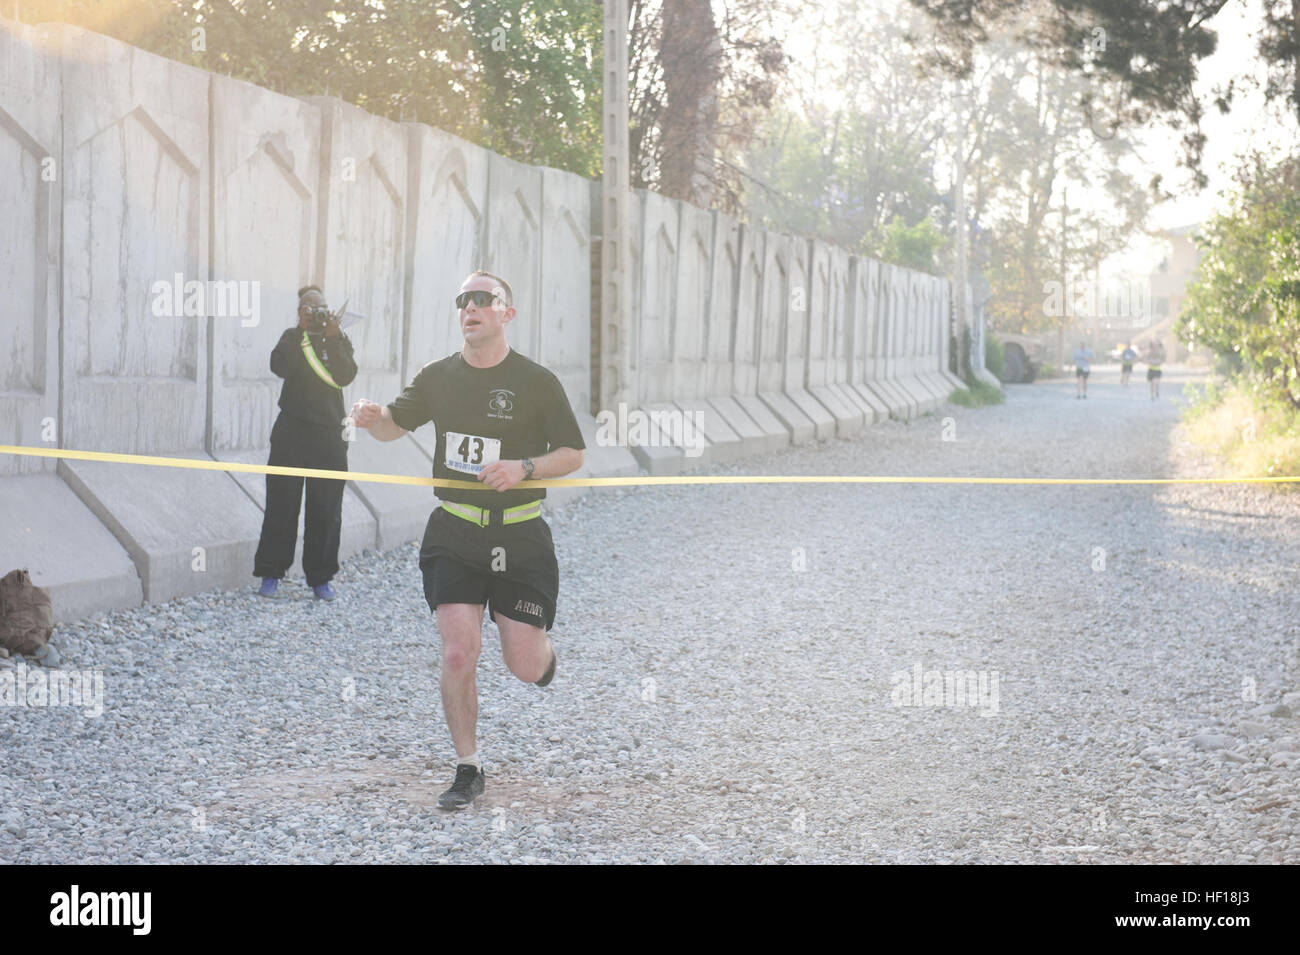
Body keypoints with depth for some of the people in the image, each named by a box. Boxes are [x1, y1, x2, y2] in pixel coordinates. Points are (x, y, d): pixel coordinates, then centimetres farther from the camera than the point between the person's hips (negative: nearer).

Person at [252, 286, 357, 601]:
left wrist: (332, 339, -14)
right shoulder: (292, 338, 7)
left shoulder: (339, 341, 10)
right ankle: (270, 573, 5)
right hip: (292, 430, -1)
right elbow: (280, 366, -13)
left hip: (329, 434, 1)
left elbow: (346, 376, -7)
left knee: (326, 509, 1)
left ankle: (320, 577, 9)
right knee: (282, 504, -3)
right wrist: (302, 331, -16)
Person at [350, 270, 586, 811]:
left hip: (520, 536, -2)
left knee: (525, 668, -1)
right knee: (458, 654, -9)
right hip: (453, 534, 2)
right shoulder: (439, 377, 5)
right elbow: (395, 426, 17)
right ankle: (468, 771, 6)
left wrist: (524, 469, -18)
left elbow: (573, 454, 0)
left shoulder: (537, 382, -3)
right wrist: (372, 418, -7)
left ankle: (541, 648, 38)